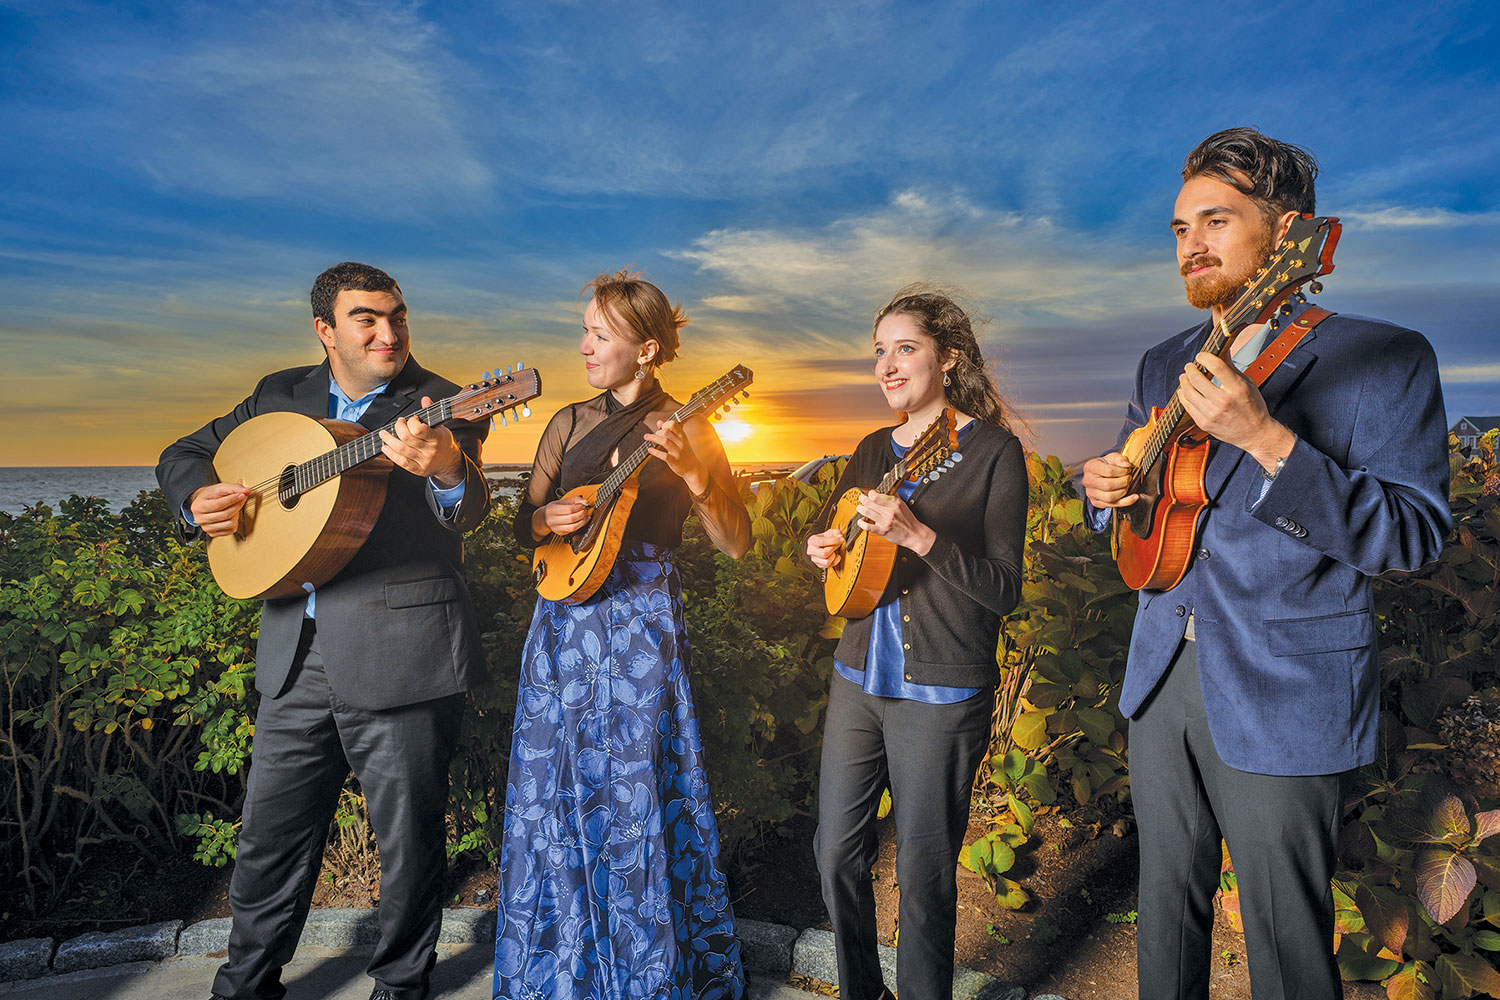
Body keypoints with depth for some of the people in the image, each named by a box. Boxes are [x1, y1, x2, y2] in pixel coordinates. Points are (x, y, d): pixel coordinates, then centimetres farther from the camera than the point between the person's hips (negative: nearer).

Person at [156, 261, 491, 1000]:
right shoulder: (281, 395, 11)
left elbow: (468, 512, -20)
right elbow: (183, 454, 22)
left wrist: (446, 469, -43)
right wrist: (197, 498, -1)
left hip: (401, 654, -4)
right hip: (297, 655, 5)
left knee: (409, 840, 8)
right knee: (270, 835, 15)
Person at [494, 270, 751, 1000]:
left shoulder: (685, 431, -3)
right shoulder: (568, 424, 9)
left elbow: (737, 545, -9)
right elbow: (522, 525, 12)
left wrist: (691, 474, -23)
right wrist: (547, 519, -10)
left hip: (643, 628, -4)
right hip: (564, 624, 4)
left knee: (637, 797, 2)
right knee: (557, 798, 11)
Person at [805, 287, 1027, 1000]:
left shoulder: (993, 449, -9)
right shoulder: (874, 449, 9)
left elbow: (1004, 591, -14)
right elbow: (840, 536, 20)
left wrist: (918, 535, -27)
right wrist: (824, 549, -3)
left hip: (942, 693, -6)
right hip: (858, 675, 6)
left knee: (924, 872, 6)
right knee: (836, 852, 14)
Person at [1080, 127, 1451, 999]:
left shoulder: (1384, 360, -9)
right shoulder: (1162, 365, 10)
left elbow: (1413, 536, -18)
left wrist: (1265, 439, -30)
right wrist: (1107, 490, -5)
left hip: (1286, 702, -5)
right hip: (1163, 677, 6)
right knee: (1168, 909, 19)